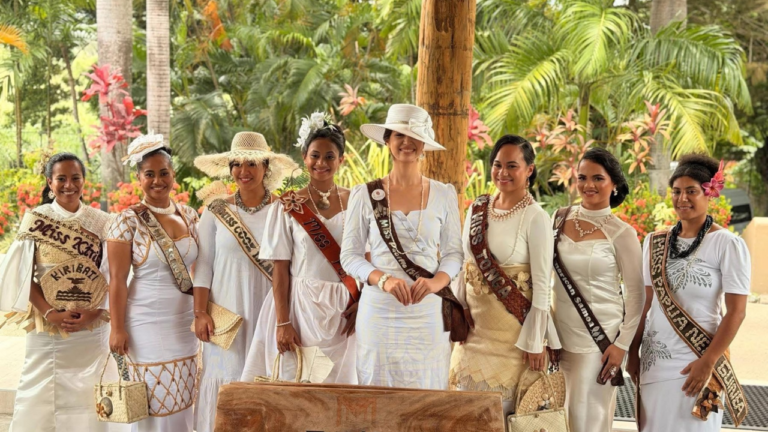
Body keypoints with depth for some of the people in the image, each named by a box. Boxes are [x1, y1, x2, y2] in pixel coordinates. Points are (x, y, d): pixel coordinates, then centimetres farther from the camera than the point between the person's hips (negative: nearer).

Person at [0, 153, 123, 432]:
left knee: (87, 400, 0)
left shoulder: (101, 222, 3)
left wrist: (97, 313, -11)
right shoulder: (35, 220, 1)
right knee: (42, 398, 1)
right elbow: (25, 275, -1)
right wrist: (50, 314, -12)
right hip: (46, 329, 0)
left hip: (90, 329, 0)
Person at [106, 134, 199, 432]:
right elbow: (117, 279, -9)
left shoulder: (189, 216, 7)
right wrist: (117, 328, -11)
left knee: (182, 402, 9)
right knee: (154, 402, -1)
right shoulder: (128, 220, -8)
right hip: (147, 325, -5)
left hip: (185, 323, 5)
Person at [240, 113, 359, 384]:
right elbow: (280, 269, -4)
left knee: (339, 382, 7)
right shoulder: (288, 207, -2)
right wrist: (282, 323, -11)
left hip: (345, 311, 2)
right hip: (301, 308, -2)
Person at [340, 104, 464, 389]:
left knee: (428, 390, 0)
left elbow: (453, 253, 9)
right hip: (379, 311, -1)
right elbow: (349, 255, 2)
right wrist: (384, 279, -15)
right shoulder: (364, 195, 3)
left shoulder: (444, 195, 7)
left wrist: (435, 282, -11)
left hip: (428, 311, 1)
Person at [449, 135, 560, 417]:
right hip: (475, 326, 5)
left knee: (502, 406, 0)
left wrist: (535, 342, -12)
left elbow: (542, 284, -11)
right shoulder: (477, 209, 5)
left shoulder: (535, 217, -11)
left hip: (512, 332, -5)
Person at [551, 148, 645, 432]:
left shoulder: (621, 233, -9)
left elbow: (636, 294, -5)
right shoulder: (561, 219, 5)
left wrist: (622, 344, -10)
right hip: (561, 334, 4)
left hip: (600, 337, -4)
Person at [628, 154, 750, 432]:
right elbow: (645, 301, 10)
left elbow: (736, 312, -10)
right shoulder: (655, 243, 5)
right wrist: (633, 351, 6)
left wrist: (708, 362, -15)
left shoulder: (728, 244, -8)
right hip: (654, 359, 4)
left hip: (696, 361, -4)